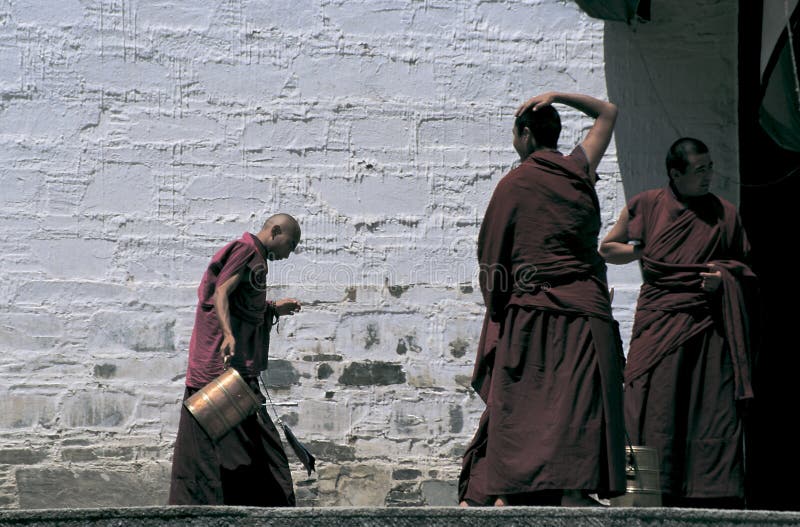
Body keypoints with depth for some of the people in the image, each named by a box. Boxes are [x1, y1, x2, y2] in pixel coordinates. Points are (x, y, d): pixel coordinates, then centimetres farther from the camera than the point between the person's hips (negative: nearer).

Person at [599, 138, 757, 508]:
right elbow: (607, 249, 17)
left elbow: (743, 266, 20)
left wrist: (723, 275, -1)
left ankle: (712, 493, -7)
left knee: (714, 408, -7)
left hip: (708, 324, 1)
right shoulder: (646, 206, 9)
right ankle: (657, 495, -8)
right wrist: (643, 251, 1)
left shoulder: (724, 214, 14)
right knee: (657, 408, -8)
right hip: (660, 321, -1)